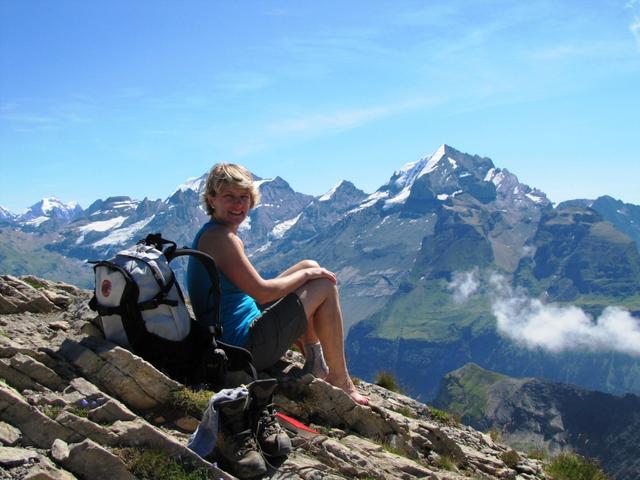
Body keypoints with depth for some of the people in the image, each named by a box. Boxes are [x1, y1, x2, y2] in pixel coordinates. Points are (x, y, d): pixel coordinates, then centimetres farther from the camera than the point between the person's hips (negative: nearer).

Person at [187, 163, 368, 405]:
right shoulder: (221, 237, -20)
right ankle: (339, 379, 9)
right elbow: (262, 292, -22)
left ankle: (315, 362, 21)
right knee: (325, 286, -3)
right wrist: (307, 274, -7)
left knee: (311, 266, 18)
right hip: (244, 347, -10)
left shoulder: (210, 233, 11)